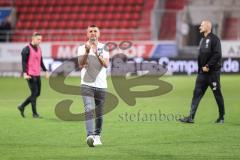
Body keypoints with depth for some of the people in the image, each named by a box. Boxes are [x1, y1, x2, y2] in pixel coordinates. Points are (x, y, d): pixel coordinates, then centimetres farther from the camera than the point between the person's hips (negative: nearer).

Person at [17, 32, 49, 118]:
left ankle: (22, 107, 22)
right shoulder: (27, 49, -9)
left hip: (37, 75, 8)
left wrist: (45, 71, 16)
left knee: (37, 93, 9)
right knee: (34, 93, -6)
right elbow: (24, 62, -12)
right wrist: (25, 73, -20)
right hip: (30, 75, -8)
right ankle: (34, 113, 3)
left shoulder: (39, 49, 14)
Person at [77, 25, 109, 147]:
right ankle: (90, 136, -30)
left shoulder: (104, 48, 7)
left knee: (99, 113, 8)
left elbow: (106, 64, -8)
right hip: (87, 85, -2)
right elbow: (81, 64, -10)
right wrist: (87, 52, -25)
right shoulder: (82, 48, 5)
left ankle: (97, 136, 22)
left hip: (101, 85, 2)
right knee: (89, 110, -19)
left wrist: (97, 54, -23)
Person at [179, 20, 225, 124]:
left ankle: (221, 117, 14)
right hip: (202, 72, 8)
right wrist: (201, 67, 9)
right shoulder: (203, 40, 15)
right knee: (197, 94, 1)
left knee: (217, 94, 3)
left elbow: (217, 55, -18)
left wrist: (208, 66, -18)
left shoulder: (214, 39, -10)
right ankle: (191, 117, -2)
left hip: (213, 72, -8)